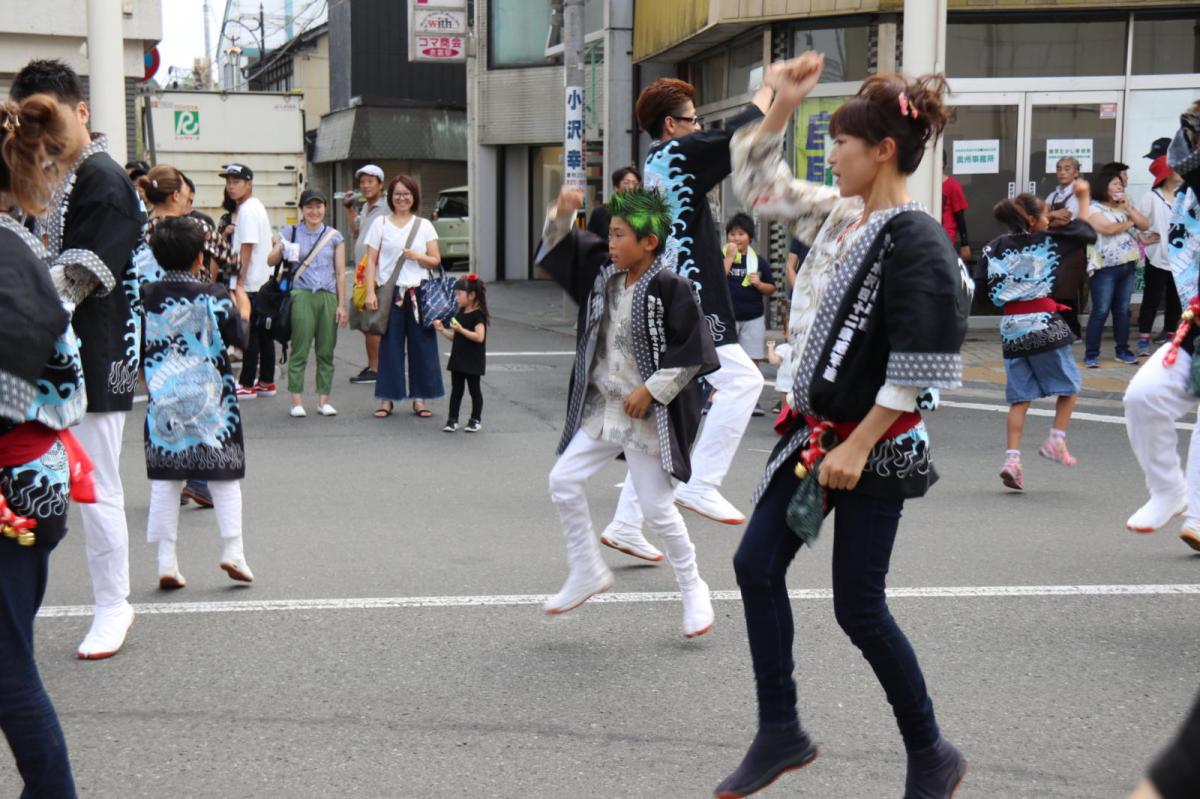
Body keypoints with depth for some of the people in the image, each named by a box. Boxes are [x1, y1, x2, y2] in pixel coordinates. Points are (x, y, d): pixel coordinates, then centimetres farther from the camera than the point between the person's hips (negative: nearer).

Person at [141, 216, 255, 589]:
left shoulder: (146, 296, 0)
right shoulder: (215, 296, -8)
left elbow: (137, 347, 5)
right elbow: (239, 338, -2)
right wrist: (244, 312, 16)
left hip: (163, 400, 2)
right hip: (211, 397, -2)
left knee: (164, 478, 6)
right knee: (224, 475, 8)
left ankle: (166, 562, 5)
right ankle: (233, 550, 2)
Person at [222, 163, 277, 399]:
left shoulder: (248, 210, -14)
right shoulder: (256, 207, 16)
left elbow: (247, 248, -18)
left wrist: (240, 281, -17)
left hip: (251, 282, -10)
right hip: (264, 280, 10)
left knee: (250, 333, -5)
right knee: (263, 333, 11)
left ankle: (247, 385, -2)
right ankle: (266, 382, 15)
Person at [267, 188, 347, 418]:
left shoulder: (334, 236, 10)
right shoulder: (291, 232, 7)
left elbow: (341, 273, 10)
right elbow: (270, 261, 2)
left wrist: (342, 305, 4)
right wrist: (282, 249, -19)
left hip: (328, 296, 2)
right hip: (302, 296, -2)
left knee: (326, 351, 4)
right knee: (299, 350, -6)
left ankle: (323, 400, 11)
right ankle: (297, 401, -3)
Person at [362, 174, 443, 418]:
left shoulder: (424, 225, 10)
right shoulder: (380, 224, 6)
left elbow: (436, 261, 9)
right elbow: (371, 261, 3)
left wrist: (417, 256, -11)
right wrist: (370, 292, -7)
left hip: (418, 293, 1)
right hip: (390, 292, -1)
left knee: (421, 344, 1)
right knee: (390, 345, -1)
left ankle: (419, 398, 9)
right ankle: (387, 399, 6)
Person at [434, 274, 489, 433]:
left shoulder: (478, 315, -15)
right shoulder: (460, 313, 10)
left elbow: (479, 337, -25)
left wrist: (461, 329, -28)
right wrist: (442, 330, 4)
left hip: (473, 361, -7)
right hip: (458, 359, 8)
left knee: (474, 389, 5)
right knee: (456, 389, 8)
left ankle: (476, 419, 16)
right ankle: (452, 419, 12)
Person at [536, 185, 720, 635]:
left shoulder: (670, 288, -17)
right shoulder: (604, 270, 4)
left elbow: (692, 352, -17)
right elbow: (559, 245, 12)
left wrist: (651, 390, -17)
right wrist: (563, 212, -7)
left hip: (647, 415, -7)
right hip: (601, 409, 7)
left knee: (657, 507, -1)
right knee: (563, 482, 4)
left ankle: (693, 590, 19)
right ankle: (588, 573, 20)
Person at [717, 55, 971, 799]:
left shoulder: (915, 238, -18)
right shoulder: (838, 214, 7)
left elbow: (918, 360, -22)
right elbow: (758, 184, 18)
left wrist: (860, 444, -21)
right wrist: (783, 105, 6)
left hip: (875, 445, -8)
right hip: (814, 428, 9)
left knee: (859, 608, -1)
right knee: (756, 566, 7)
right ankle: (782, 732, 21)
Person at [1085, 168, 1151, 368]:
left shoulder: (1125, 207, 15)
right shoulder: (1094, 208, -5)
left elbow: (1145, 225, 8)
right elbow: (1107, 228, -19)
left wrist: (1129, 208, -3)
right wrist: (1129, 223, -2)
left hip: (1128, 265, 6)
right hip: (1105, 267, -6)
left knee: (1122, 310, 10)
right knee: (1101, 311, -7)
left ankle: (1123, 350, 17)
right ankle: (1091, 354, -3)